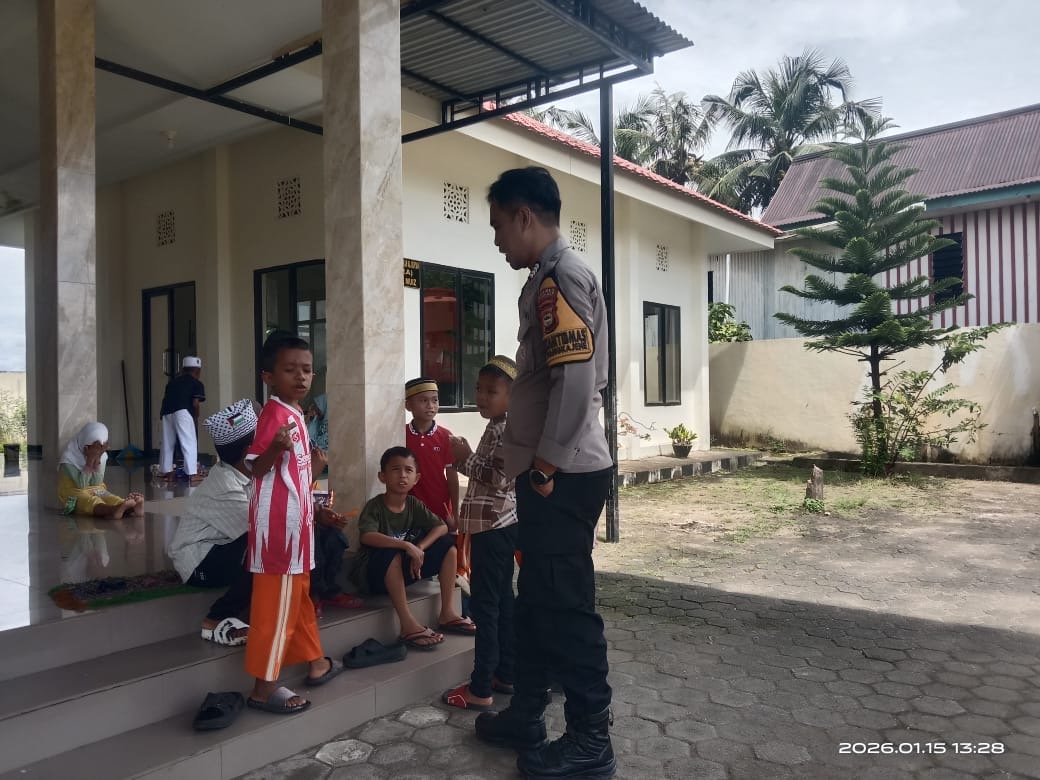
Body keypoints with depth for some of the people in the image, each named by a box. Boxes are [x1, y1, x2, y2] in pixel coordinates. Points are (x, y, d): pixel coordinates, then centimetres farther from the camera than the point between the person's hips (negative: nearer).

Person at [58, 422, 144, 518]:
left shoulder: (101, 456, -1)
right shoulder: (69, 458, -15)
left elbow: (97, 483, -8)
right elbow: (81, 485, -23)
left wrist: (97, 460, -19)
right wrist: (90, 460, -27)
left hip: (96, 491, 5)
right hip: (74, 496, -5)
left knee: (114, 499, -26)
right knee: (92, 502, -36)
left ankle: (133, 507, -57)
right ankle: (113, 510, -67)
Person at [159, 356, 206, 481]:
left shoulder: (172, 381, 26)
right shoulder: (197, 384, 10)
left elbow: (165, 398, 18)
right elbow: (195, 404, -1)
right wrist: (195, 417, 14)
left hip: (167, 412, 6)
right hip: (182, 411, -6)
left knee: (167, 443, 16)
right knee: (189, 443, -2)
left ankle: (166, 471, 26)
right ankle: (192, 473, -7)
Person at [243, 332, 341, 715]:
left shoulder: (294, 413, 13)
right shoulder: (276, 414, -17)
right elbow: (257, 467, -25)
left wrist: (312, 465, 29)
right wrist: (276, 447, -42)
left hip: (294, 521, 10)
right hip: (278, 523, -10)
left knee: (299, 594, 20)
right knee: (276, 602, -3)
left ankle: (315, 662, 35)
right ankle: (264, 687, 7)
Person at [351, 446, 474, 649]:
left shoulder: (414, 505, 0)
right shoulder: (374, 506, -16)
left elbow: (442, 526, -8)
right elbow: (367, 537, -35)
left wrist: (419, 549, -24)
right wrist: (406, 545, -42)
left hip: (403, 571, 6)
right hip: (373, 574, -6)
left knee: (448, 545, -6)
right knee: (391, 553, -38)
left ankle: (446, 613, -4)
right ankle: (408, 624, -34)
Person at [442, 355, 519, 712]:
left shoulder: (507, 429, -16)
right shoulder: (497, 427, 16)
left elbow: (502, 479, -23)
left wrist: (466, 457, -16)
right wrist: (465, 459, 10)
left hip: (494, 526, -11)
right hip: (497, 524, 11)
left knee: (484, 604, -6)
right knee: (501, 600, 15)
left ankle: (480, 689, 1)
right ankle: (506, 674, 24)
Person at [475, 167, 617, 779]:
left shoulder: (560, 276, -14)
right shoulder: (551, 277, 17)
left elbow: (578, 378, -24)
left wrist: (547, 461, -16)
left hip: (563, 474, -10)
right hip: (553, 470, 10)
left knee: (568, 604, 0)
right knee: (538, 598, 18)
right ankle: (526, 716, 33)